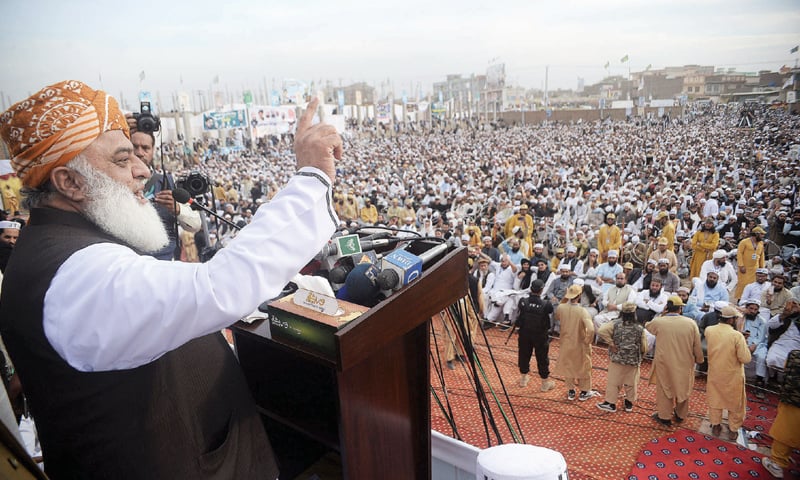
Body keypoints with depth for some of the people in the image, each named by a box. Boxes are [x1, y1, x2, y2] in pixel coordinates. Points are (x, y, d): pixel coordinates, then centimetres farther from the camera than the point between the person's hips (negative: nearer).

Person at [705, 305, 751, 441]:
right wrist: (744, 344, -4)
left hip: (714, 374, 3)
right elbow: (746, 359, -20)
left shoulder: (708, 331, -12)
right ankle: (733, 430, 31)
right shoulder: (737, 335, -25)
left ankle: (715, 426, 34)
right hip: (732, 376, -3)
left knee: (715, 399, 21)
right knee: (734, 403, 18)